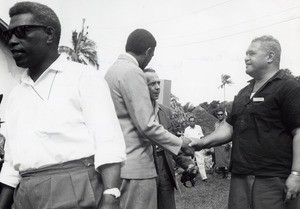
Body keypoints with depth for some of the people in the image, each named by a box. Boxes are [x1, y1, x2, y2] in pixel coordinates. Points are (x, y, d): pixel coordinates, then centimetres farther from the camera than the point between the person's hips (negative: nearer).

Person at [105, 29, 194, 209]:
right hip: (135, 166, -10)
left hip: (118, 163, 10)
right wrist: (180, 143, -8)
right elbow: (146, 125, -19)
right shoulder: (133, 72, -15)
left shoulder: (112, 70, 13)